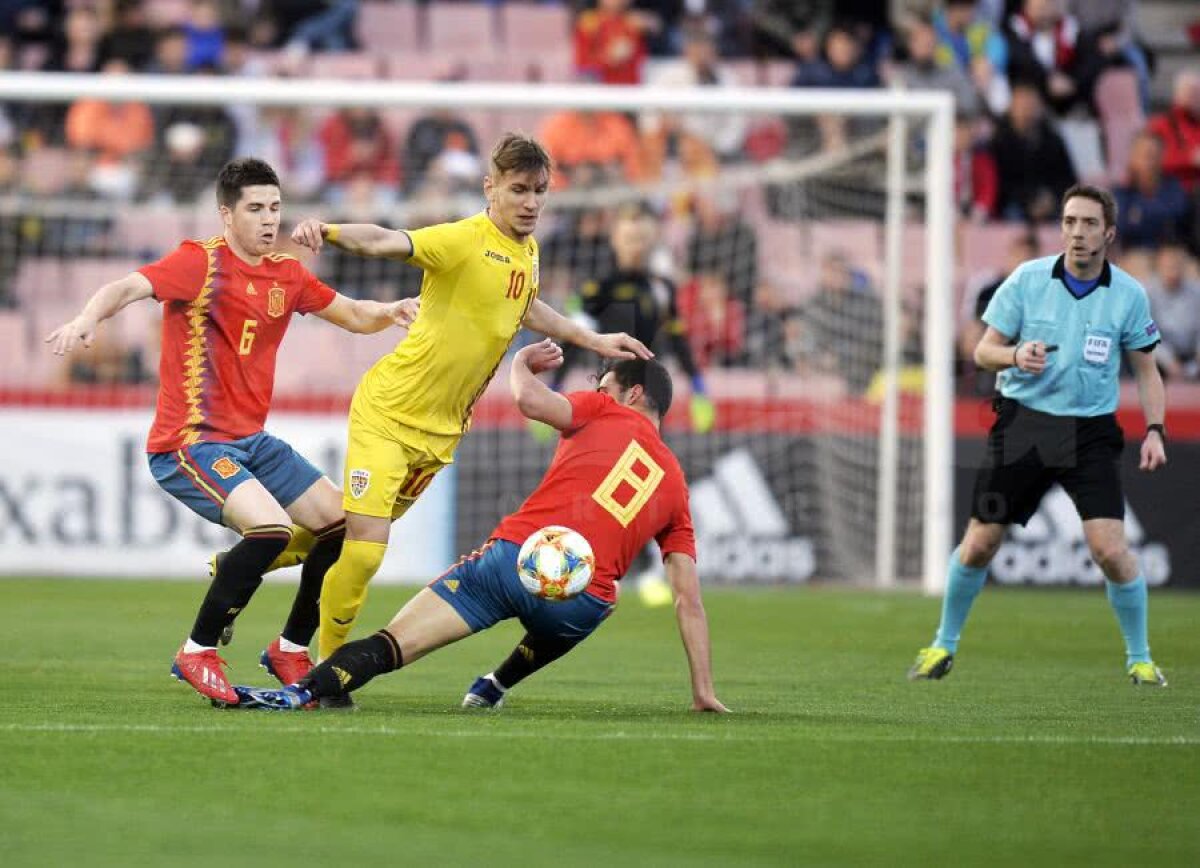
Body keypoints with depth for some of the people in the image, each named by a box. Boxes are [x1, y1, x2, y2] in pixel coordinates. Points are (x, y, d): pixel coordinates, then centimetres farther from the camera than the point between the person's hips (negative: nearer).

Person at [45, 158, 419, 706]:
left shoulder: (287, 275, 10)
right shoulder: (202, 263, -12)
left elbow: (355, 317, 21)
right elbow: (128, 288, -27)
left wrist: (390, 311, -1)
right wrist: (87, 318, -47)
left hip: (250, 441, 8)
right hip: (190, 442, -8)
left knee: (342, 524, 4)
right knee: (271, 526, -28)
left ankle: (291, 649, 20)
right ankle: (197, 654, -12)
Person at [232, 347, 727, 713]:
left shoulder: (608, 414, 15)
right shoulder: (676, 485, 23)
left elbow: (531, 400, -3)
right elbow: (688, 598, 19)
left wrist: (520, 364, 20)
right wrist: (703, 691, 21)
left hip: (515, 553, -3)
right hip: (586, 598, 3)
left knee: (392, 644, -7)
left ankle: (305, 690, -27)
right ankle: (496, 687, 39)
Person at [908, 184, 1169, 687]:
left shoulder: (1129, 295, -2)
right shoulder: (1027, 279, -4)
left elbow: (1146, 369, 7)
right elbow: (984, 350, 1)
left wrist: (1154, 430, -6)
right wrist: (1015, 355, -21)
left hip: (1091, 433, -1)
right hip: (1022, 422, 1)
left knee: (1110, 549, -13)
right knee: (980, 543, 2)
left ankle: (1139, 659, 6)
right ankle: (943, 645, 23)